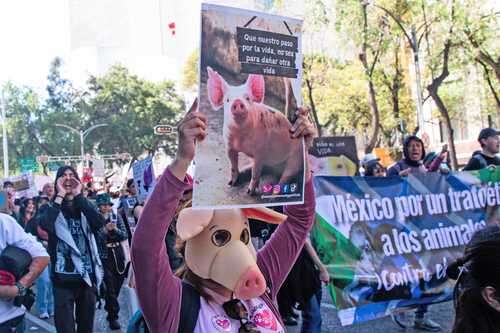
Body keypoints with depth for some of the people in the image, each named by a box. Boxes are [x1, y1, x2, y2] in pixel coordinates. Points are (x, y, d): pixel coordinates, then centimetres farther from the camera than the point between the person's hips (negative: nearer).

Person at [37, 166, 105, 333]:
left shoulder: (85, 206, 8)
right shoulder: (50, 207, 3)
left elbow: (99, 222, -14)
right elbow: (44, 224, -21)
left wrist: (78, 195, -10)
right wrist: (60, 196, -13)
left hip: (88, 276, 3)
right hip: (63, 278, -2)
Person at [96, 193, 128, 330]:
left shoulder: (117, 217, 5)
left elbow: (125, 235, 0)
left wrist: (115, 229, -17)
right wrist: (106, 229, -24)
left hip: (118, 254, 4)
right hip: (104, 255, -4)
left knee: (117, 285, 13)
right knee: (110, 287, -8)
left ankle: (109, 309, 36)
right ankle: (113, 316, 1)